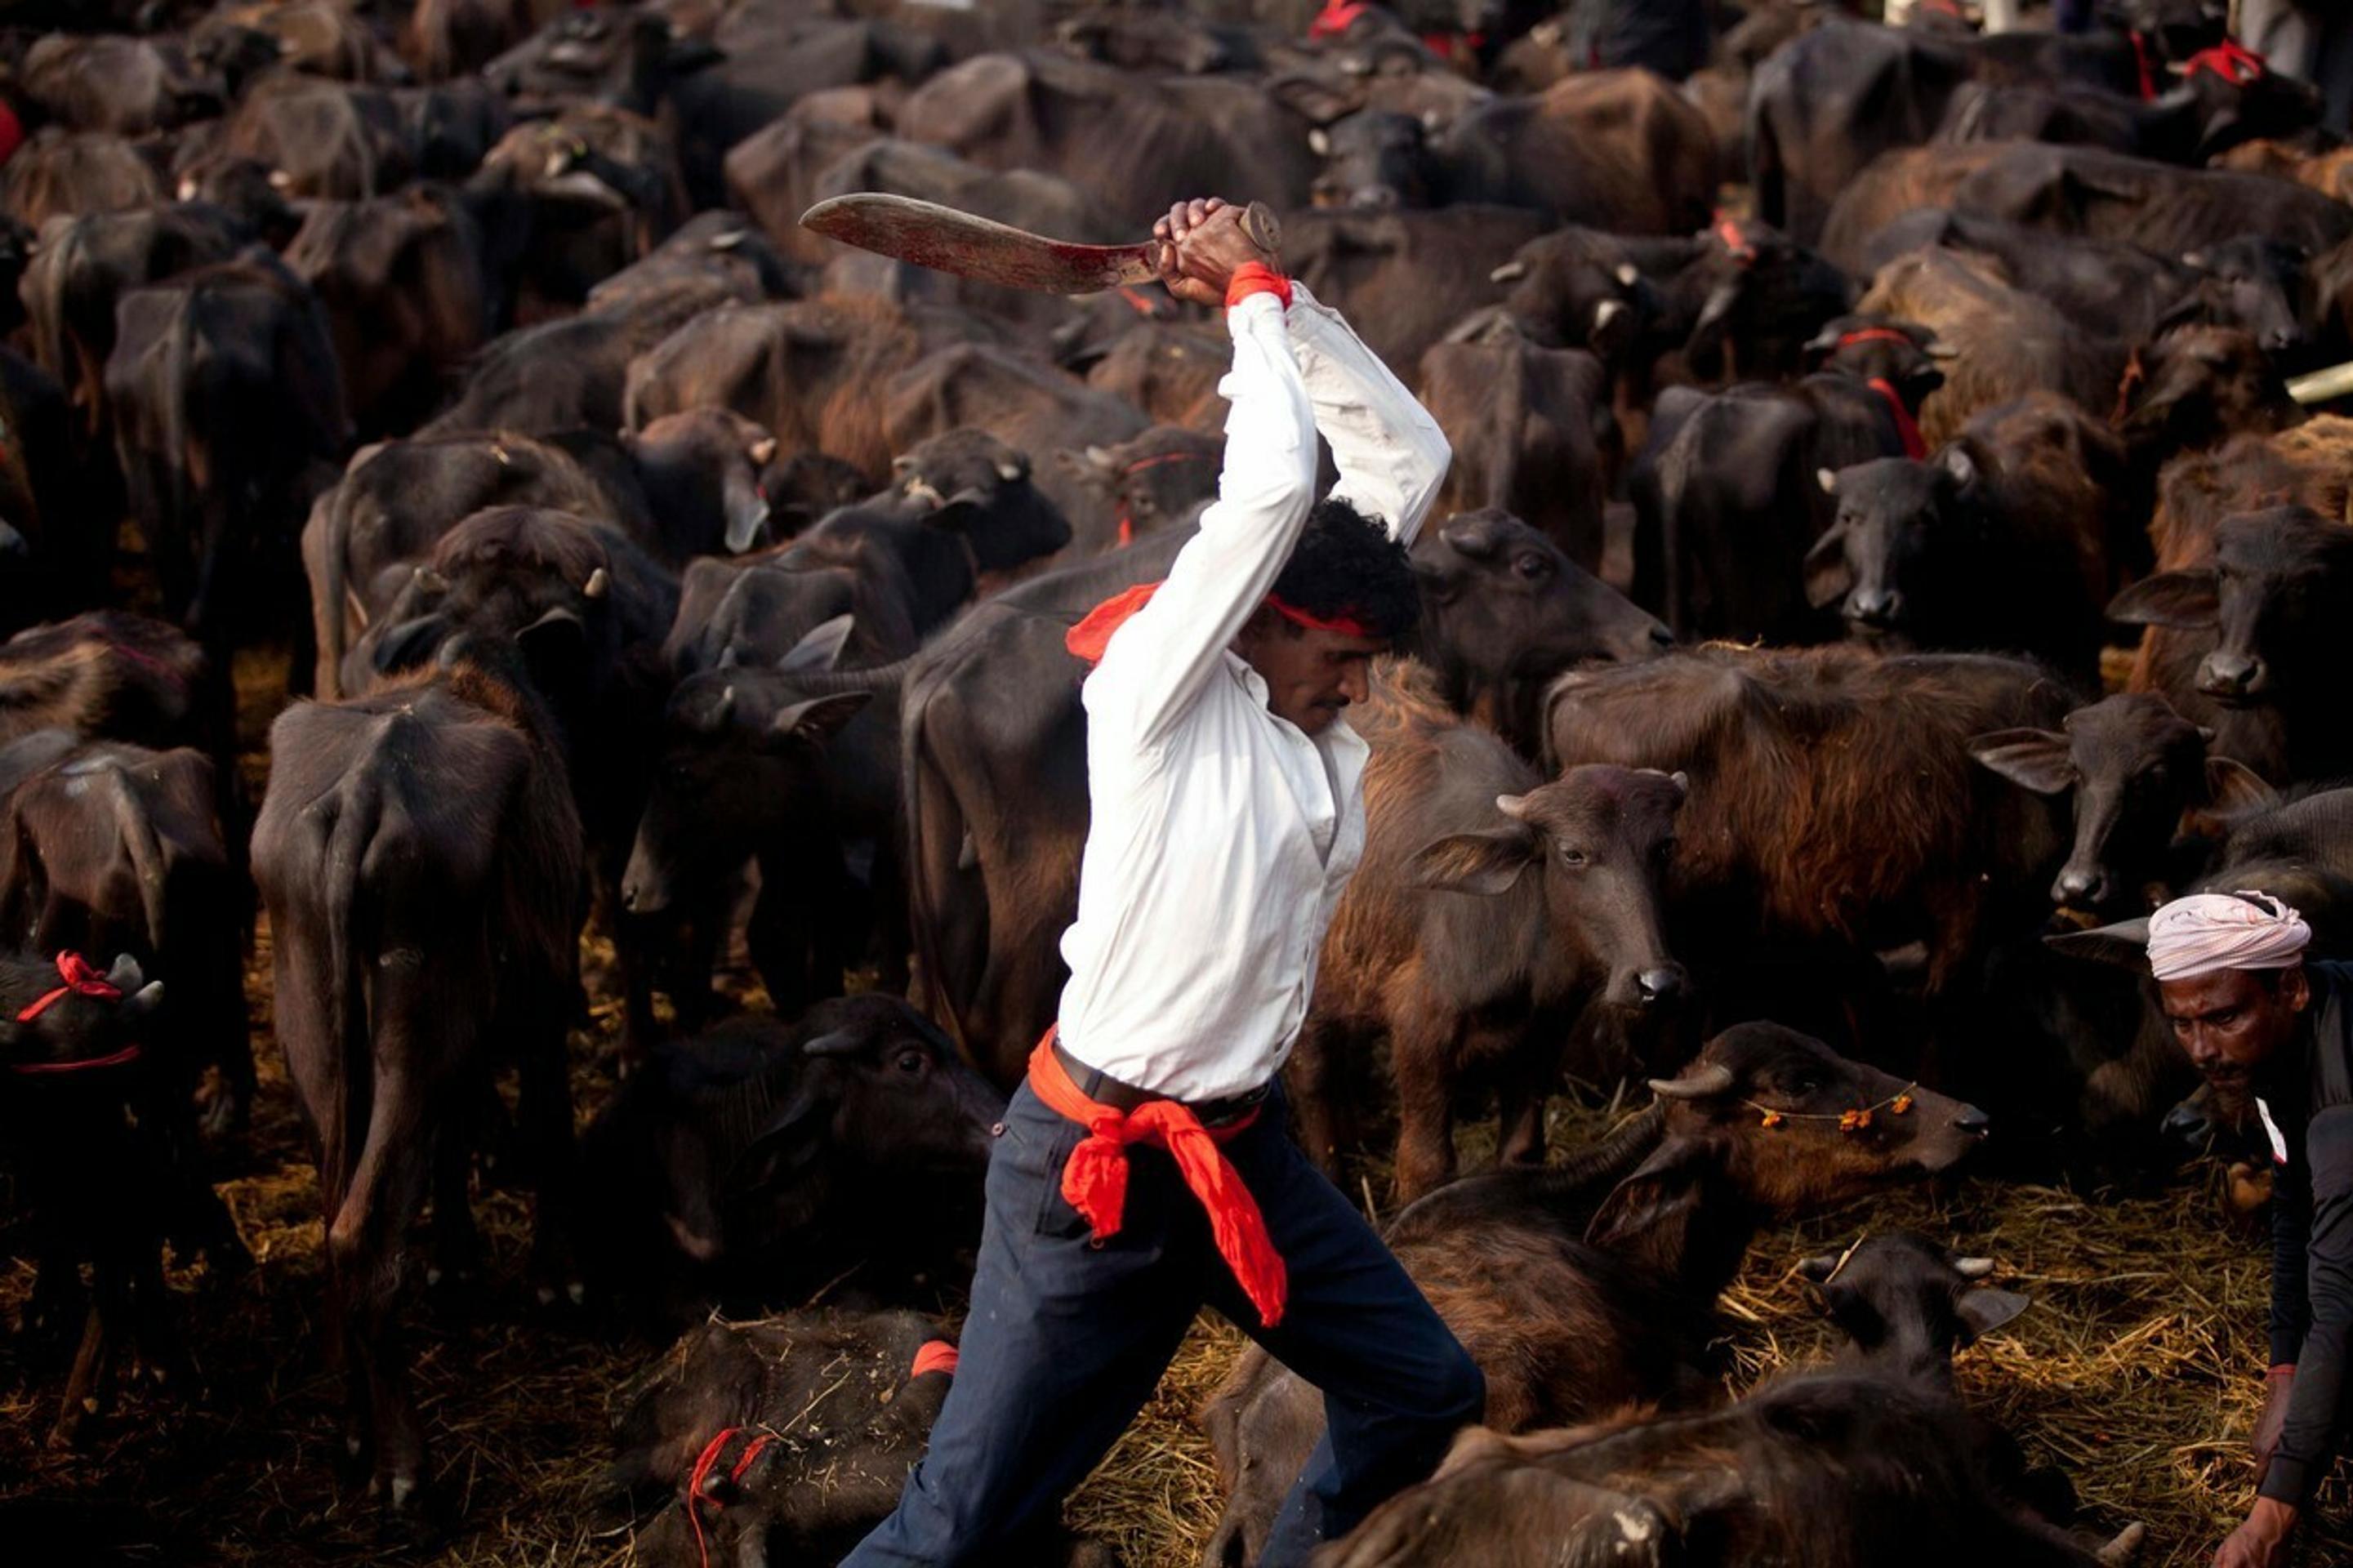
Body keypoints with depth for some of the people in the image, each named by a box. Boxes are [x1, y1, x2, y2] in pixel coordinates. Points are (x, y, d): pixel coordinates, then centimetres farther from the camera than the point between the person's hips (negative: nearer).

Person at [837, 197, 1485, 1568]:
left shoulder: (1308, 705, 3)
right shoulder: (1156, 690, -16)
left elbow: (1408, 456, 5)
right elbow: (1272, 488, -27)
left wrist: (1283, 297, -2)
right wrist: (1251, 296, -11)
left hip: (1246, 1145, 8)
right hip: (1098, 1161, -8)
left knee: (1429, 1394, 14)